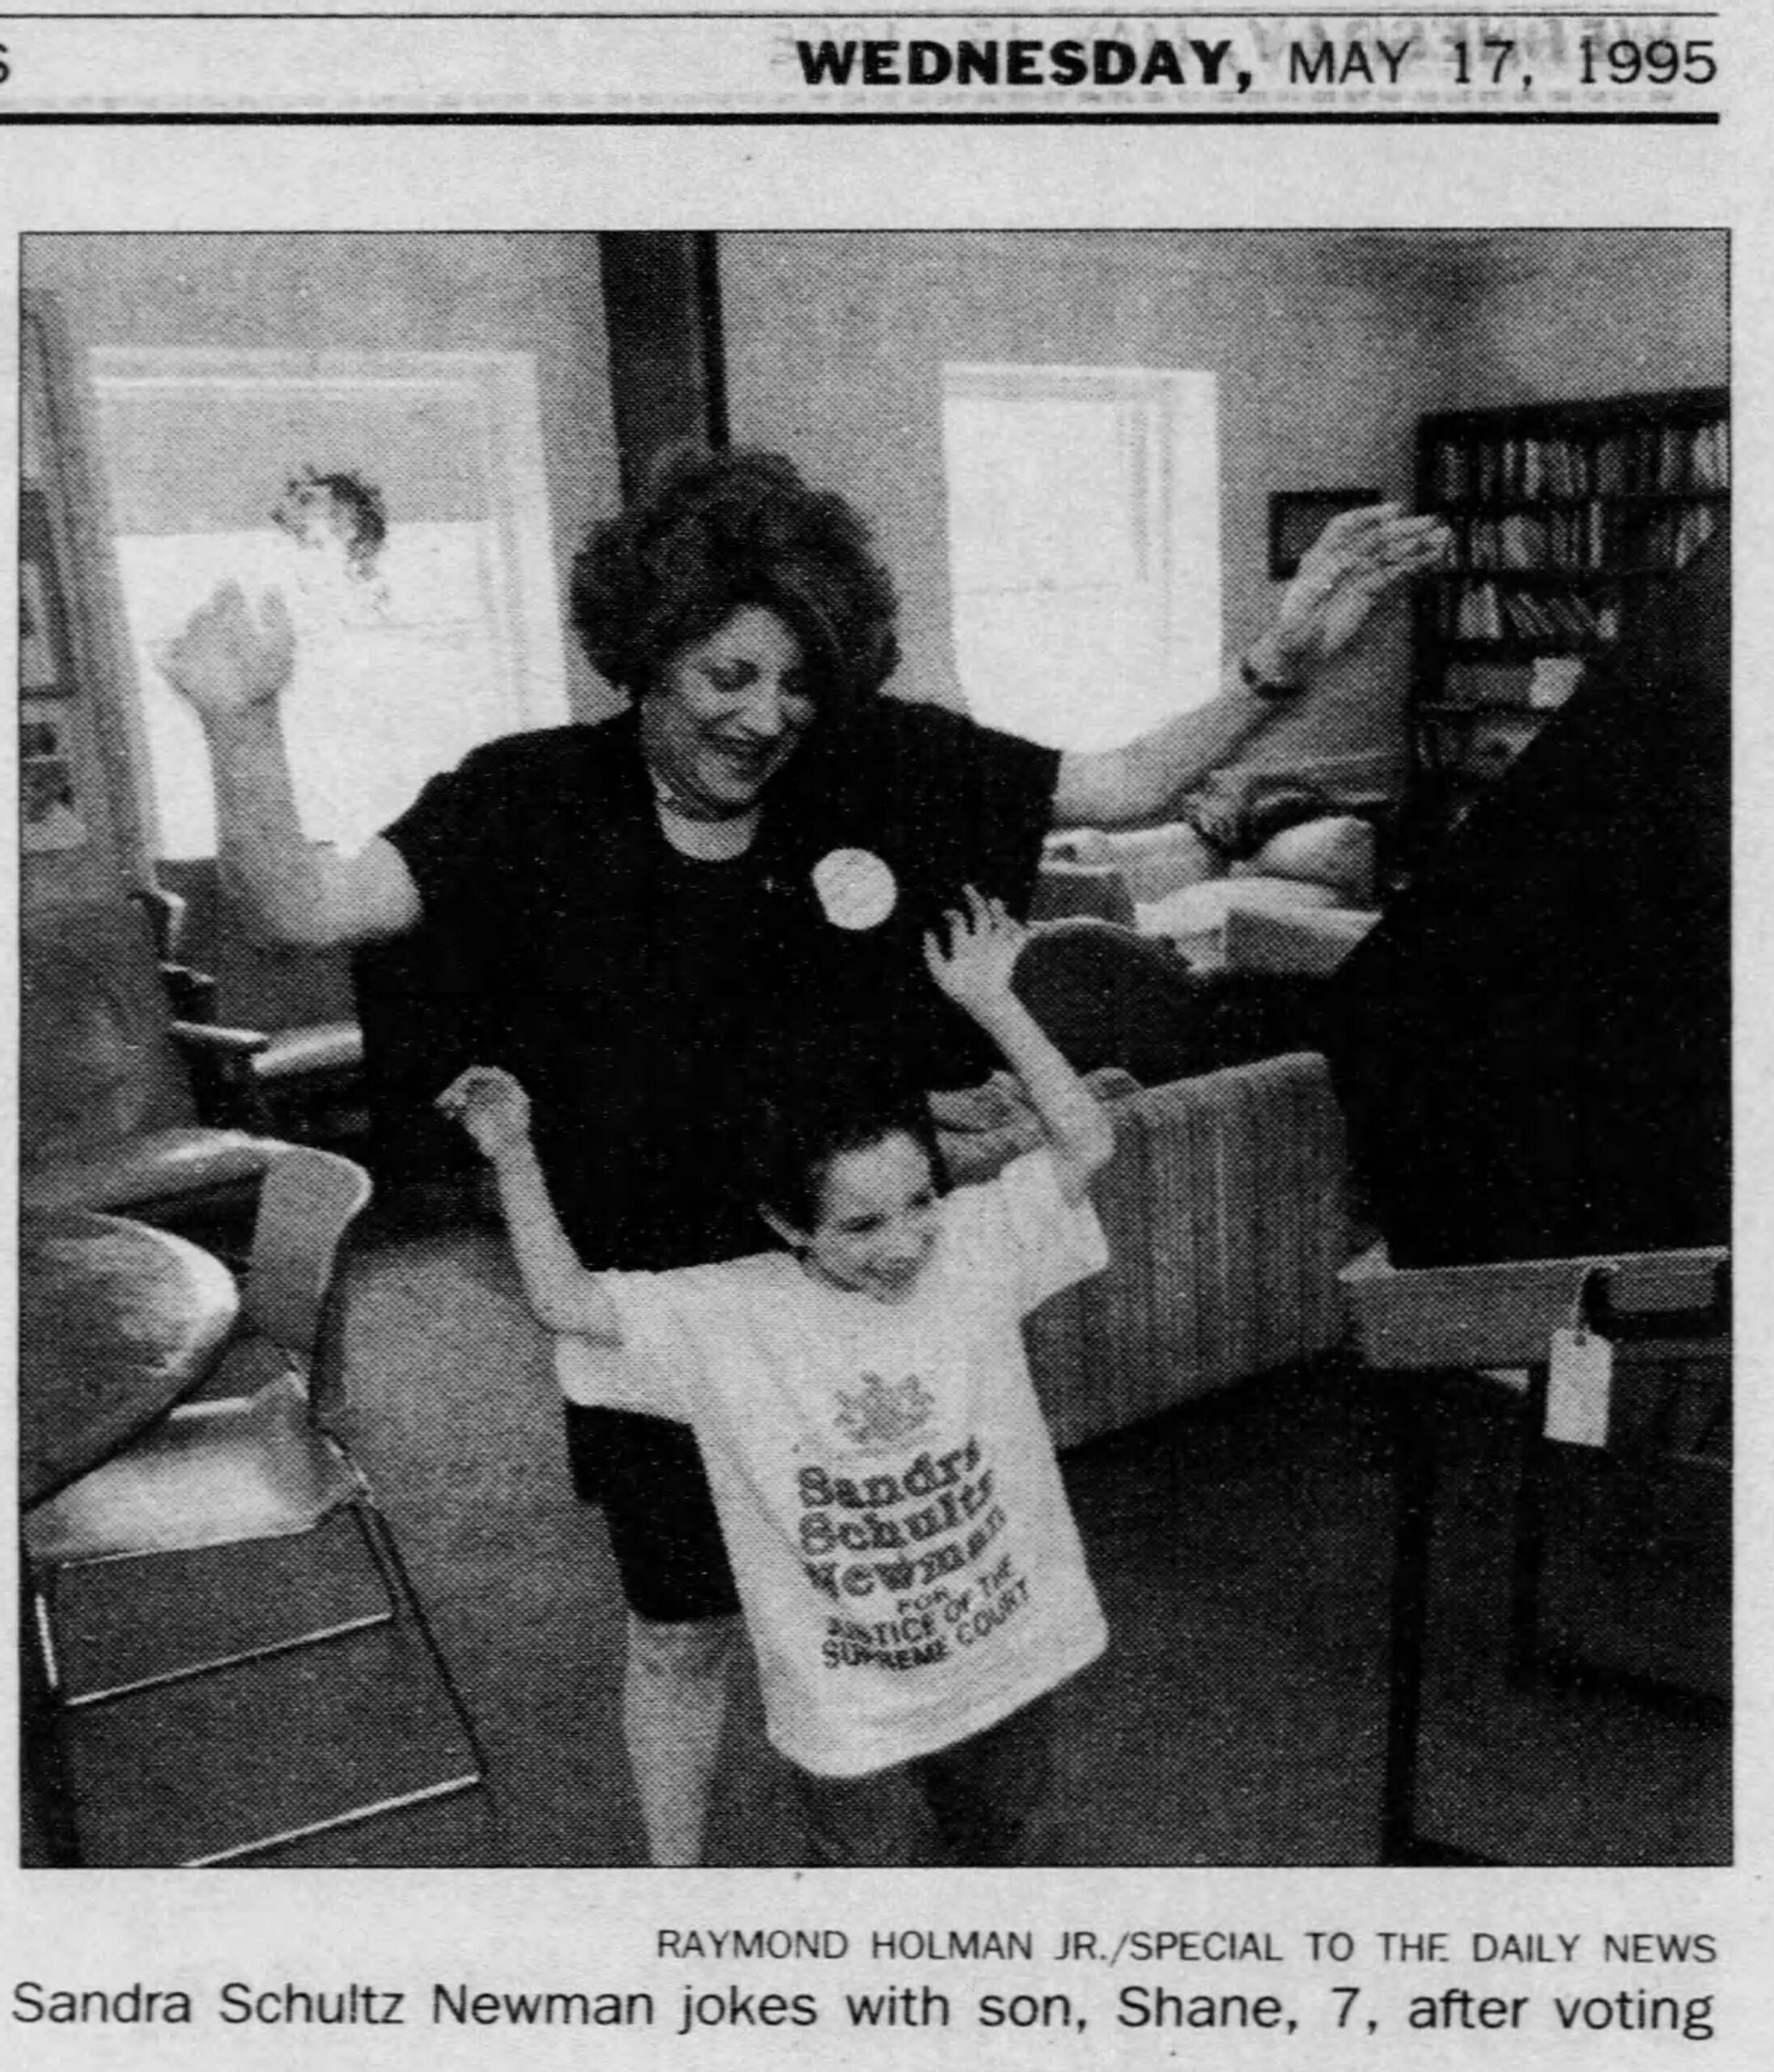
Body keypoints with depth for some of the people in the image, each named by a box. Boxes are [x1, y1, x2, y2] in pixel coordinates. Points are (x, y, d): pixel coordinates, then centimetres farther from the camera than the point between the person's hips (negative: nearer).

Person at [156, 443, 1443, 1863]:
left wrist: (1279, 666, -16)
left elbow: (1132, 786, -4)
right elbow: (303, 909, -19)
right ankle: (677, 1891, 47)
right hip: (659, 1305, -1)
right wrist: (244, 727, -35)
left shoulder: (888, 765, -10)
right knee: (684, 1635, 18)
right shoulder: (534, 801, -12)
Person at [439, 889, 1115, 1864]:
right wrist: (514, 1158, -23)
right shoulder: (727, 1315, -18)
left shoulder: (974, 1246, -15)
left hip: (1005, 1653, 3)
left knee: (1004, 1841, 30)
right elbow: (565, 1302, -16)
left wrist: (991, 1003, -24)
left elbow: (1086, 1143, -18)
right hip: (845, 1698, -2)